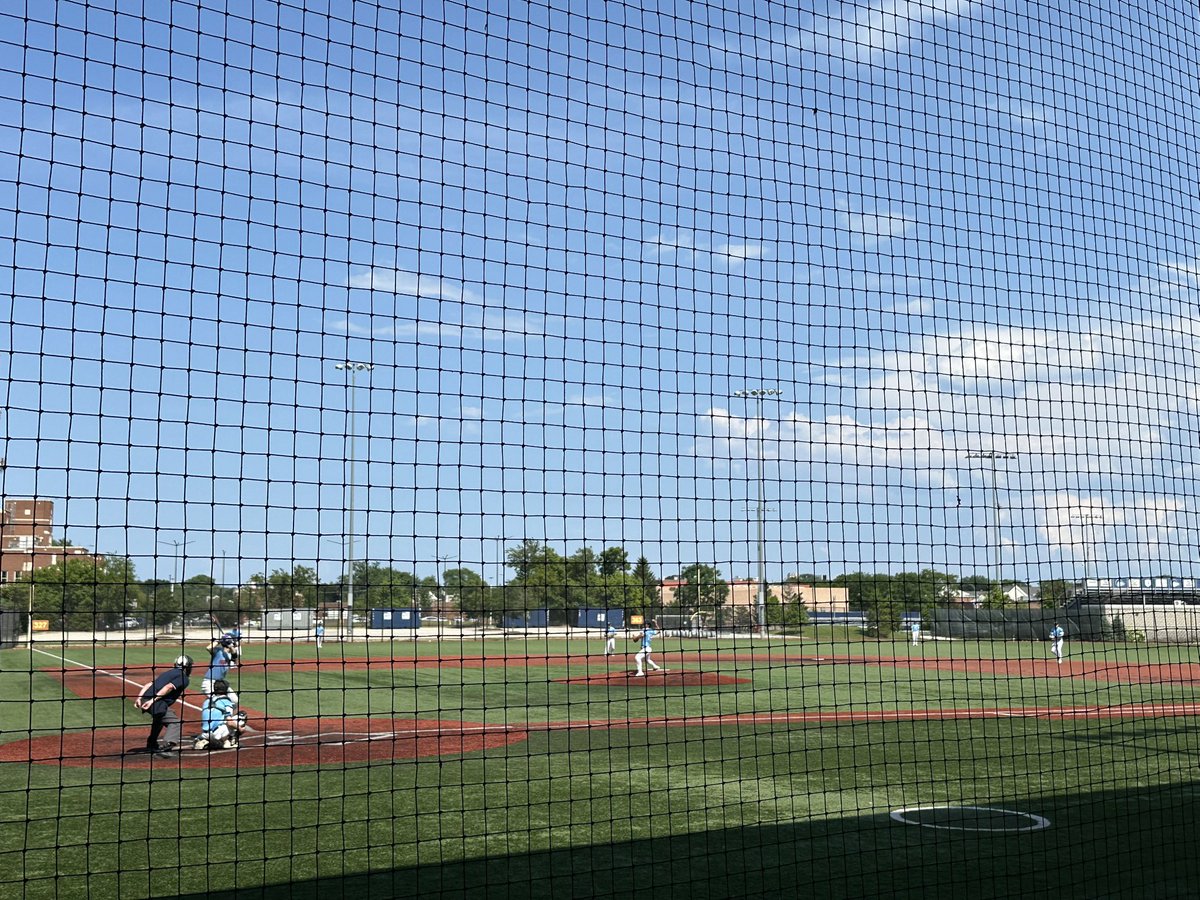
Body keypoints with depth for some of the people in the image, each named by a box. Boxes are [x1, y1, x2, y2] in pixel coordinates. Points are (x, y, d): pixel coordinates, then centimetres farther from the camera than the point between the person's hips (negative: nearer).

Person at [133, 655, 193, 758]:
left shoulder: (169, 672, 28)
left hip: (145, 700, 9)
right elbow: (169, 687, -14)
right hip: (157, 703, -9)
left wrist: (139, 698, 6)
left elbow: (149, 684, 16)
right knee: (175, 723, -6)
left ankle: (151, 744, 43)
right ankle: (165, 747, -24)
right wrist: (153, 700, -21)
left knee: (159, 718, 35)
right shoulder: (184, 678, 4)